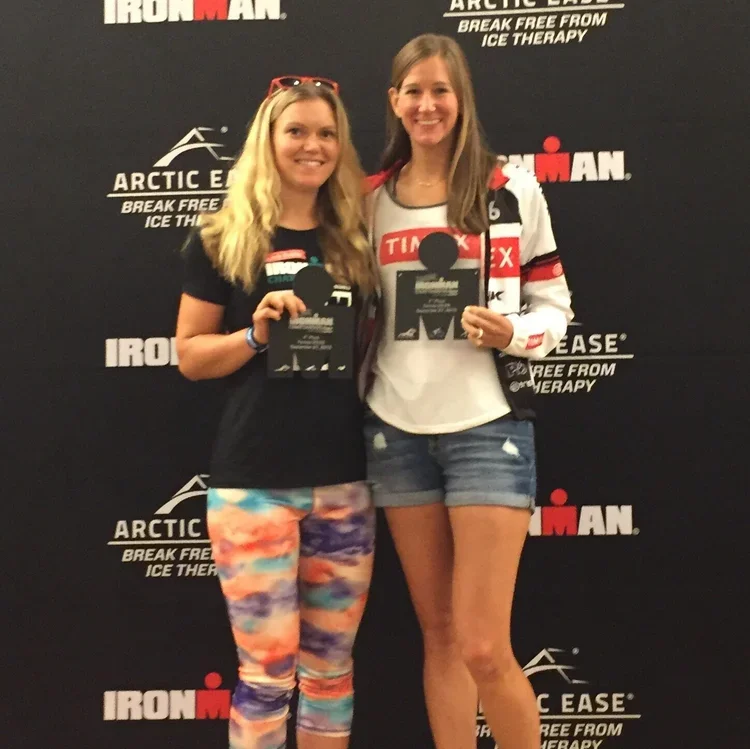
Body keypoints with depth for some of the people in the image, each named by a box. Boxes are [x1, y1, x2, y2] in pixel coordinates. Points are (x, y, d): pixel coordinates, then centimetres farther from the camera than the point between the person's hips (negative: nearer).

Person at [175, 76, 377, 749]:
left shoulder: (354, 241, 9)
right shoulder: (222, 240, 0)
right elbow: (189, 356, -1)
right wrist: (257, 333, -15)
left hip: (344, 479, 4)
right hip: (253, 482, -3)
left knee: (331, 664, 13)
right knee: (267, 671, 1)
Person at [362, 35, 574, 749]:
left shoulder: (512, 189, 0)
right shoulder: (372, 199, 9)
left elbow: (554, 304, 4)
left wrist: (511, 334, -16)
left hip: (488, 427, -3)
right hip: (397, 431, 3)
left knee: (483, 648, -5)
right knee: (439, 634, 11)